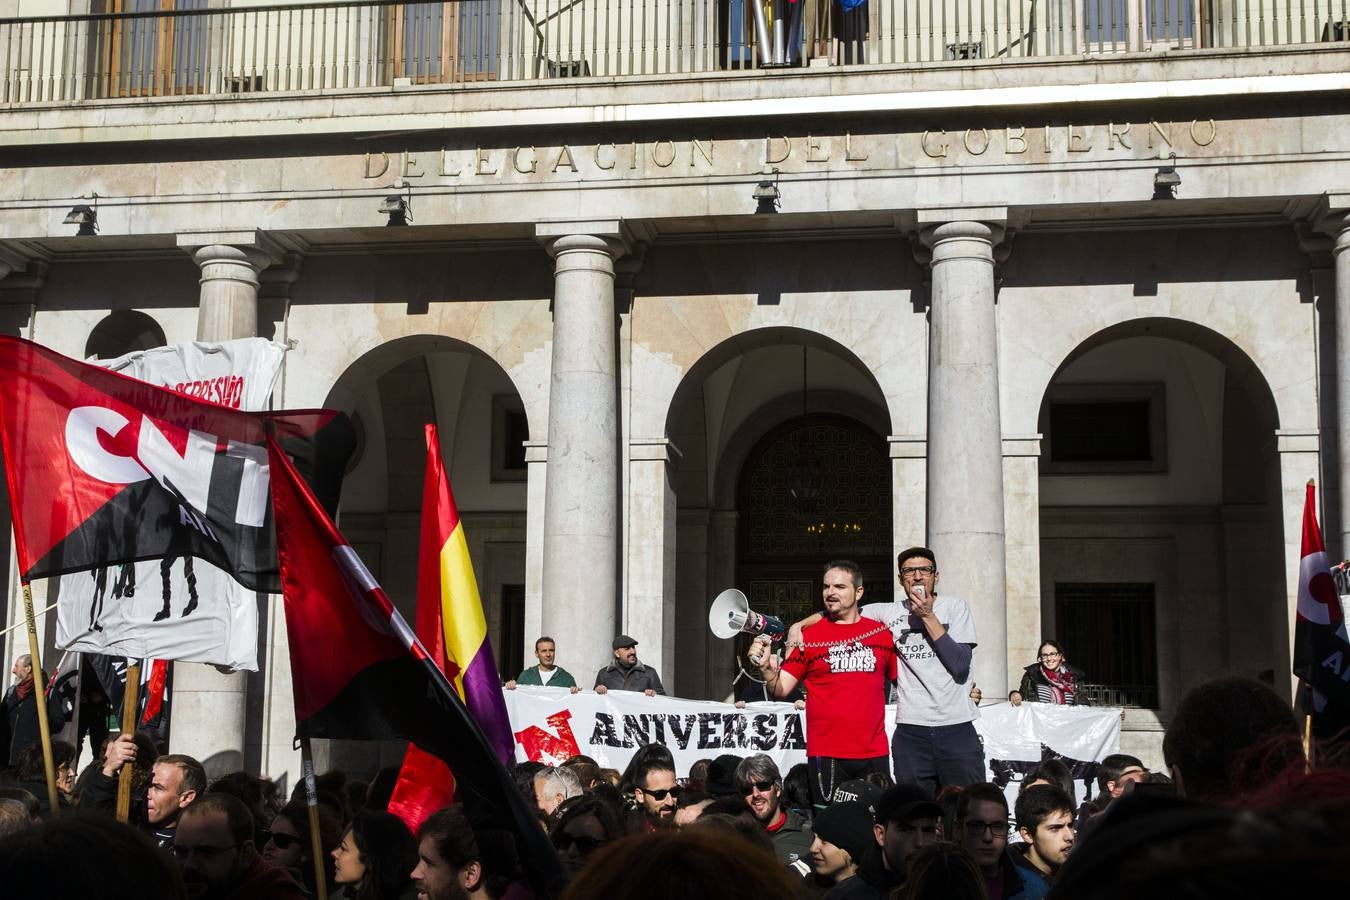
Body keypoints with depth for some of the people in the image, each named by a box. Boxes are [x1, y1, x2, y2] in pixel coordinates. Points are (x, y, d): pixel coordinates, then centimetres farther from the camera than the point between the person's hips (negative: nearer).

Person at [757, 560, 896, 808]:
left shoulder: (882, 633, 7)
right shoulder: (808, 636, 2)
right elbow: (781, 690, -1)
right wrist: (766, 667, -20)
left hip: (874, 754, 2)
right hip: (826, 756, -2)